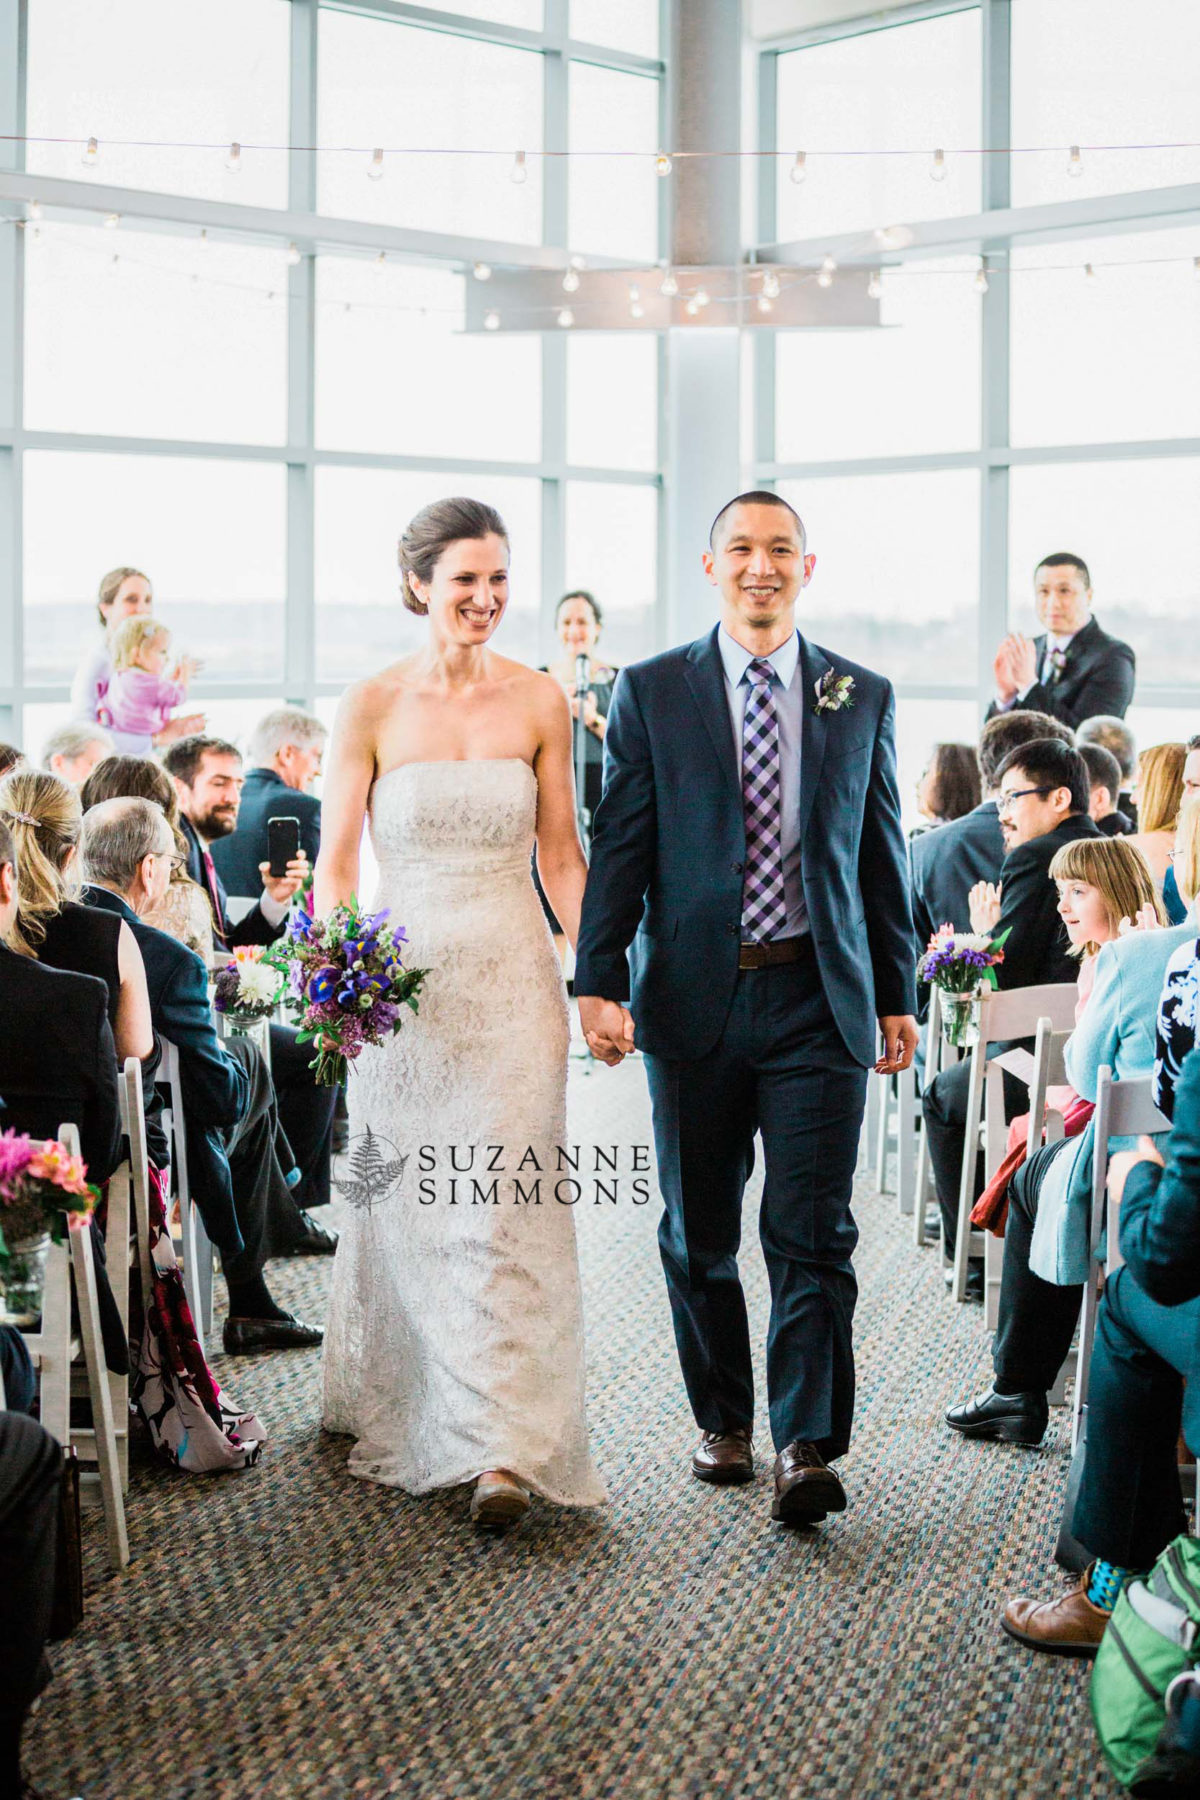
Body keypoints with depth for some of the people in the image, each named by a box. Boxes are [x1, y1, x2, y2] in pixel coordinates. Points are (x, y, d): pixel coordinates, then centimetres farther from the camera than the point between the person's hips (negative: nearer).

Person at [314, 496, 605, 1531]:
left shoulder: (540, 701, 3)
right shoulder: (372, 707, -1)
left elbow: (560, 852, 8)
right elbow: (336, 862, 0)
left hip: (512, 979, 0)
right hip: (400, 979, 0)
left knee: (503, 1205, -6)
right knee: (405, 1203, 9)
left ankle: (502, 1446, -5)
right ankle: (400, 1410, 28)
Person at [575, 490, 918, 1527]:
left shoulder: (863, 698, 7)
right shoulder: (650, 692, 3)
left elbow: (882, 855, 10)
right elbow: (618, 846, -1)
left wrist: (897, 997, 9)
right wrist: (599, 981, -10)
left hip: (819, 1001, 0)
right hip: (692, 1000, 0)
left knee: (813, 1235, -5)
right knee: (698, 1236, 11)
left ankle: (809, 1449, 0)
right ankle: (723, 1421, 27)